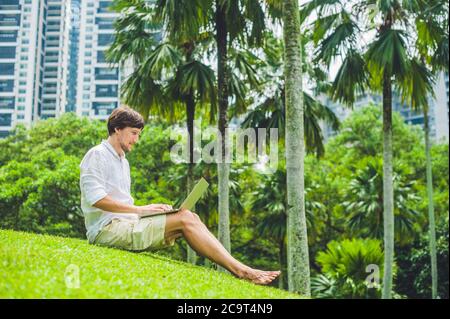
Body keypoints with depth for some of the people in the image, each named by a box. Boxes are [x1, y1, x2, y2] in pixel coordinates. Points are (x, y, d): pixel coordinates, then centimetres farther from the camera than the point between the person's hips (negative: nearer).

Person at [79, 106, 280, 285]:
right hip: (107, 228, -8)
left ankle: (239, 269, -21)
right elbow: (96, 198, -16)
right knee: (184, 219, -20)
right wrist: (140, 209, -17)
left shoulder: (122, 161, 25)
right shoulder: (97, 155, -2)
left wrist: (148, 209, 6)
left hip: (125, 224, 8)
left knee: (190, 217, -11)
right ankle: (239, 270, -22)